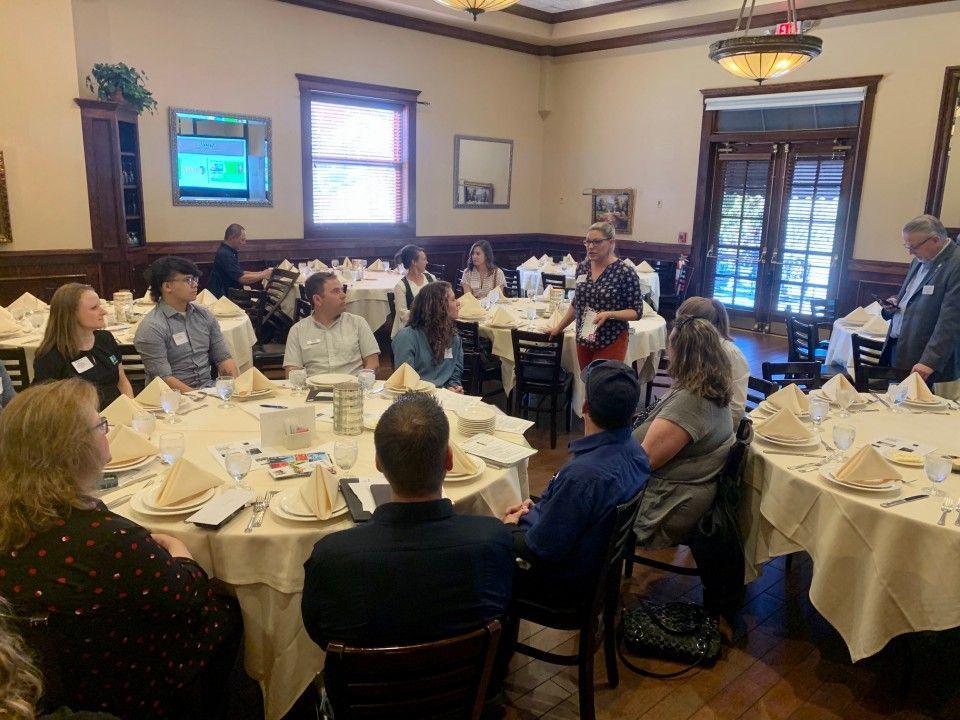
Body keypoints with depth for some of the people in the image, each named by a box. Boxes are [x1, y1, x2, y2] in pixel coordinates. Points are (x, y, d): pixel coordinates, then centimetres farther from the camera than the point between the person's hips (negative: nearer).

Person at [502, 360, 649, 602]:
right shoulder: (631, 449, -10)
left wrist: (511, 529, -7)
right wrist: (537, 507, 3)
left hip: (561, 581, -8)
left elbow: (541, 550, -26)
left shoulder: (582, 475, -38)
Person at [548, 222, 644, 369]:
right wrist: (559, 327, 18)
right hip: (584, 339, 5)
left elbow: (636, 311, -11)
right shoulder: (582, 267, 3)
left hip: (611, 342, -5)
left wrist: (609, 314, -25)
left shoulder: (625, 272, -14)